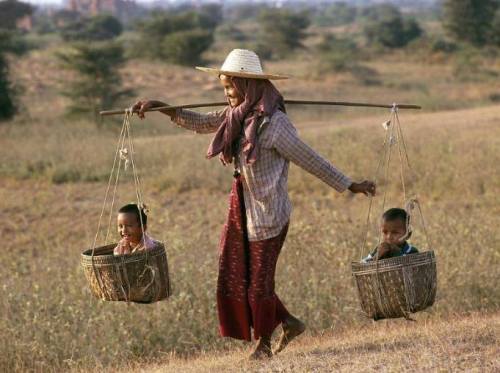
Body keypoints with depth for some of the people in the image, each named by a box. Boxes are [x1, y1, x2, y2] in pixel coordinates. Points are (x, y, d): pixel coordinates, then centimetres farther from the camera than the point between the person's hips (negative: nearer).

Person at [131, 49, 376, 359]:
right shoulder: (238, 115, 3)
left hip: (267, 211, -8)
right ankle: (288, 322, 26)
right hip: (242, 207, 8)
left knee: (260, 277, 5)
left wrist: (350, 186, -11)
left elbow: (310, 160, -15)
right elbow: (202, 123, 18)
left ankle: (264, 344, 23)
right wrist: (161, 108, 10)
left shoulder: (273, 123, -20)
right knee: (235, 275, 11)